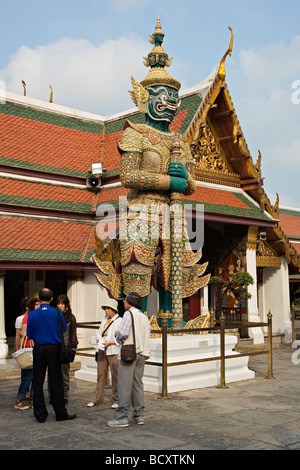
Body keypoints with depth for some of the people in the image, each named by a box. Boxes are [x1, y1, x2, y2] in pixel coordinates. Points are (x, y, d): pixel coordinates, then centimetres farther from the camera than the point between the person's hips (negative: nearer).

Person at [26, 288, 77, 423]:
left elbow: (29, 335, 3)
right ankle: (60, 413, 10)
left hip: (38, 349, 1)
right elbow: (64, 329, 6)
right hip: (54, 348, -1)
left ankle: (40, 414, 13)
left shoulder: (32, 314, -4)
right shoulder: (57, 313, -7)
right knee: (55, 381, 5)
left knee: (38, 381, 9)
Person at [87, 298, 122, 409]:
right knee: (100, 375, 10)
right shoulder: (104, 320, 17)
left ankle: (116, 400, 8)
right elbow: (98, 333, 18)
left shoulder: (119, 321, -5)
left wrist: (109, 342, -19)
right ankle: (98, 398, 19)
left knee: (115, 376, -2)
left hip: (113, 352, -6)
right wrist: (100, 339, -3)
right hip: (102, 351, 6)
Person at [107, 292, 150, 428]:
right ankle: (138, 415, 14)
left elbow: (123, 333, -16)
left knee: (124, 386, -6)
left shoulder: (129, 314, -8)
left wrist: (117, 340, 2)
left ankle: (121, 417, -6)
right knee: (137, 385, 12)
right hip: (142, 353, 7)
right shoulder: (144, 317, 15)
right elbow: (146, 336, 13)